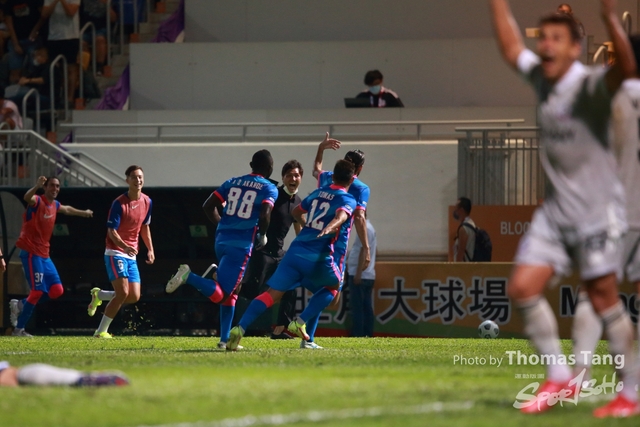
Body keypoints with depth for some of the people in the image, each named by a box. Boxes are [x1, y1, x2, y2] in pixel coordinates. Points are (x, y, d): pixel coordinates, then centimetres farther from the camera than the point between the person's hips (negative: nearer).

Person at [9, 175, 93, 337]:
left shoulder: (54, 205, 13)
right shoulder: (37, 201, -13)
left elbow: (66, 209, 37)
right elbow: (27, 198, -38)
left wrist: (83, 213, 52)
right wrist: (37, 186, -57)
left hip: (44, 255, 9)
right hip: (31, 252, -9)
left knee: (57, 290, 3)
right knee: (38, 290, -13)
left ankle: (20, 305, 17)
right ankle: (18, 329, -4)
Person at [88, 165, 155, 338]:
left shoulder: (147, 202, 6)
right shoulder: (119, 203, -14)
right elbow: (112, 231, -17)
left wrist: (150, 249, 11)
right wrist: (124, 246, -34)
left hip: (131, 255, 7)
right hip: (115, 253, -7)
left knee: (134, 297, 0)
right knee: (122, 293, -17)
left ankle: (99, 295, 25)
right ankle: (101, 331, -5)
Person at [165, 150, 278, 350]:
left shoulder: (233, 182, 17)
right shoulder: (269, 189, 2)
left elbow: (208, 206, 12)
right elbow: (264, 214, -15)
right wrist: (262, 236, 3)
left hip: (222, 239, 6)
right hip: (242, 243, -6)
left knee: (230, 293, 18)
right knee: (222, 294, -9)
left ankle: (225, 339, 14)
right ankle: (189, 277, -29)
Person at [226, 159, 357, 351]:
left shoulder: (318, 193, 20)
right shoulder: (348, 200, 2)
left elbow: (296, 212, 37)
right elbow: (341, 216, -22)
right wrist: (329, 227, -42)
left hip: (296, 249, 4)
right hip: (319, 256, -4)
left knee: (272, 293, -1)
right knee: (333, 286, 24)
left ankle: (240, 328, -19)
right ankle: (300, 322, 8)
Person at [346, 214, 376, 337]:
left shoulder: (365, 229, -13)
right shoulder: (369, 228, 17)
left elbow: (363, 251, -19)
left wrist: (358, 274, -21)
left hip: (360, 275, -10)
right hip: (368, 275, 10)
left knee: (357, 308, -8)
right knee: (367, 308, 7)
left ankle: (357, 335, -10)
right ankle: (367, 334, 7)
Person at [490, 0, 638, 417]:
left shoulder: (590, 85, -15)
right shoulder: (542, 78, 7)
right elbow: (511, 48, 24)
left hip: (597, 210, -7)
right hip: (555, 211, 7)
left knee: (605, 299, -3)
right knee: (523, 287, -2)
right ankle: (559, 378, 9)